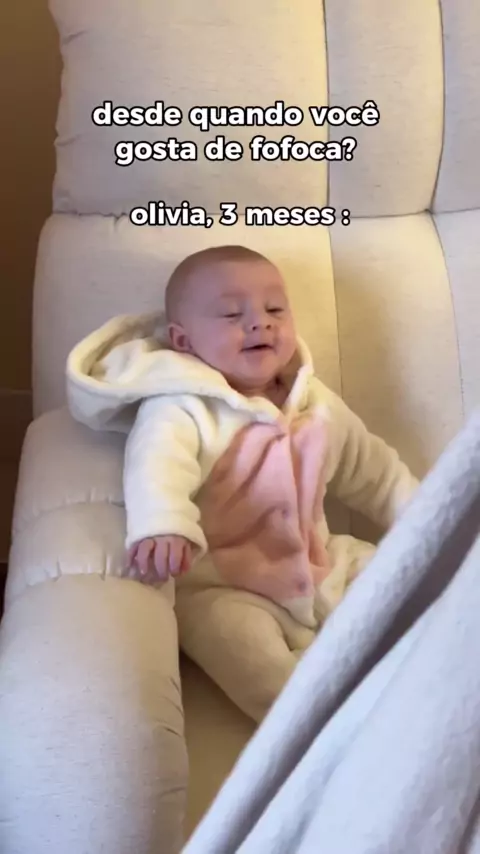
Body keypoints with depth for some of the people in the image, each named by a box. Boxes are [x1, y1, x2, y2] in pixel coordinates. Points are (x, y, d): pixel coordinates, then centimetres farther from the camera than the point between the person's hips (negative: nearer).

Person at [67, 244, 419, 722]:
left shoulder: (317, 405, 8)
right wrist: (161, 527, -56)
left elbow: (375, 473, 21)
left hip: (320, 566, 7)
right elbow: (157, 464, -35)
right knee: (236, 637, -34)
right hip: (219, 584, -7)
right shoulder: (181, 408, -15)